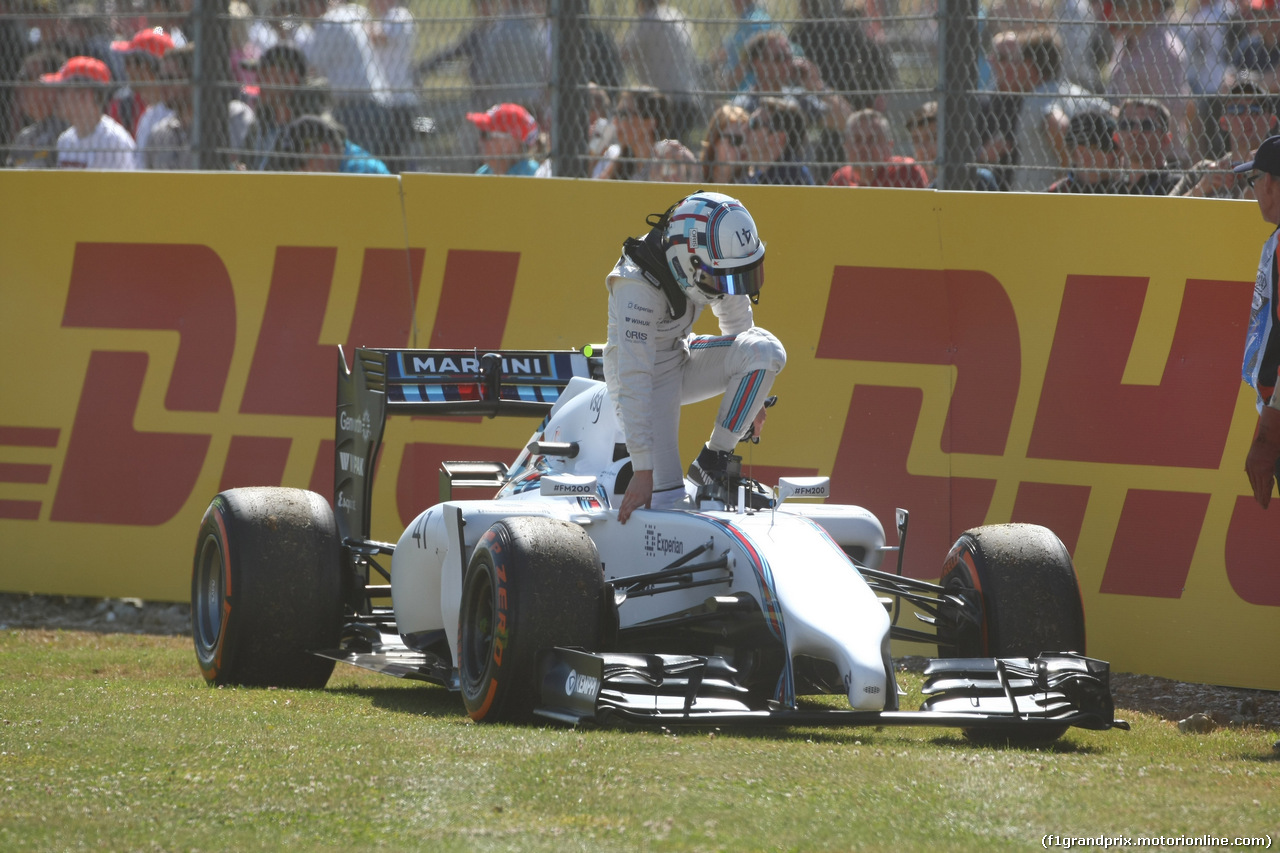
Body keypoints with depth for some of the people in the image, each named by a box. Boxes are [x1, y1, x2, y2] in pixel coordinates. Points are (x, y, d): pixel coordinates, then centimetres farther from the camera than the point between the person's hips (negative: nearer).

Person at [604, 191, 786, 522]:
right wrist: (642, 471, -36)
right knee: (667, 500, -21)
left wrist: (749, 397, 17)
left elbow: (736, 321, 6)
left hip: (682, 356, 6)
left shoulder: (715, 263, -15)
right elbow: (634, 379, -35)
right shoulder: (638, 287, -34)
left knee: (766, 351, -22)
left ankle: (712, 463, -10)